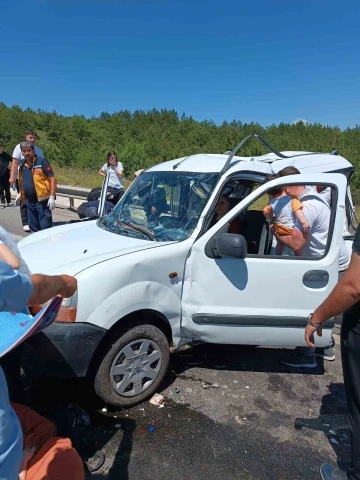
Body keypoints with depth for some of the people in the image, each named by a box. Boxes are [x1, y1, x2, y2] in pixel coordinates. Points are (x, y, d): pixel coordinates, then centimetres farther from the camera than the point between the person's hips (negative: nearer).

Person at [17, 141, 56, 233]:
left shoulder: (41, 162, -8)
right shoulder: (22, 166, 12)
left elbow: (52, 179, -13)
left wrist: (52, 197, -19)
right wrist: (21, 194, 23)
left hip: (42, 201, -7)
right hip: (29, 201, 7)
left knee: (45, 227, -5)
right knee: (33, 226, 17)